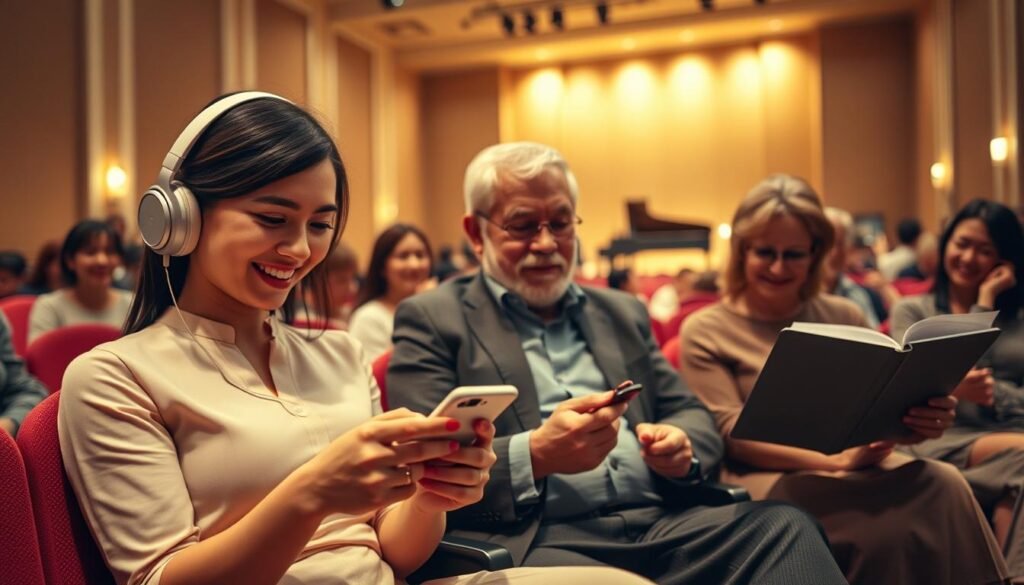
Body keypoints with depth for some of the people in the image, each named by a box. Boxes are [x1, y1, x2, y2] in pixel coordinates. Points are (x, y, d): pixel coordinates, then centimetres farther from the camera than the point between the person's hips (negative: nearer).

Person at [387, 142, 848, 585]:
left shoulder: (622, 313, 21)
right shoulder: (431, 320, 4)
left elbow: (690, 414, 20)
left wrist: (681, 445, -4)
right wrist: (536, 455, -21)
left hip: (660, 522, 6)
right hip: (533, 542, -5)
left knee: (784, 526, -21)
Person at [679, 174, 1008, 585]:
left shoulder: (845, 317, 15)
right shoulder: (705, 333, 1)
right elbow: (732, 433, -9)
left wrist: (920, 420, -16)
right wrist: (836, 459, -23)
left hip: (860, 468, 5)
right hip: (766, 479, -4)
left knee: (943, 483, -28)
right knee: (888, 519, -33)